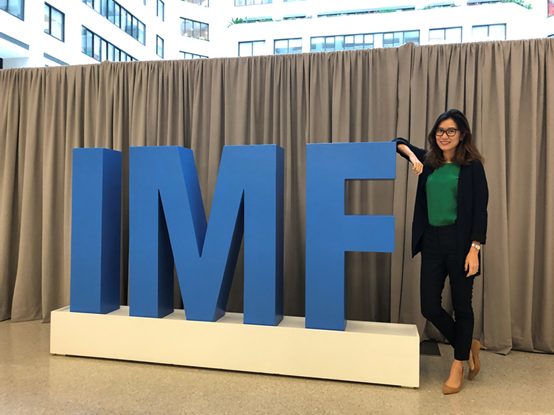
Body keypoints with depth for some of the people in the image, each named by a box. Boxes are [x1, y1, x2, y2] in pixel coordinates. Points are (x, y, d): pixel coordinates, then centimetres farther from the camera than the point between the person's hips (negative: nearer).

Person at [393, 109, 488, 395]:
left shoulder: (472, 166, -3)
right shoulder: (428, 160, 9)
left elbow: (480, 210, -7)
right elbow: (398, 142, 20)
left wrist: (475, 249, -15)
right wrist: (411, 156, -1)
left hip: (460, 242, -4)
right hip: (432, 241, 5)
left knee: (461, 306, 7)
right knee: (430, 307, 6)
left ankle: (458, 367, 26)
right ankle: (469, 346, 32)